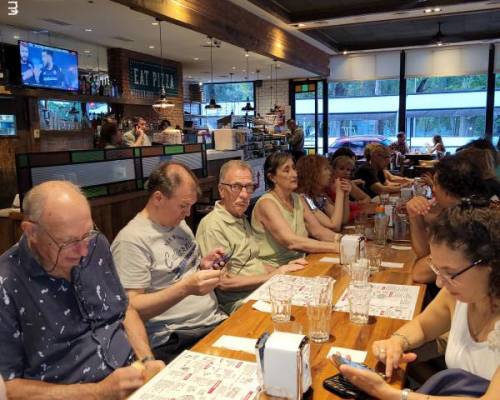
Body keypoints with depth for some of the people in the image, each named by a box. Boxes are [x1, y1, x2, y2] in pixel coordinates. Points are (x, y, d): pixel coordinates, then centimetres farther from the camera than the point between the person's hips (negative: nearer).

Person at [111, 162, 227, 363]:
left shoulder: (179, 223, 11)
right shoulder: (131, 240, -13)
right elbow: (131, 308, -16)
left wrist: (203, 266, 2)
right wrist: (186, 288, -25)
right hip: (174, 342, -8)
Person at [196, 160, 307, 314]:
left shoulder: (242, 219, 15)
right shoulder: (212, 226, -15)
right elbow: (223, 282, -18)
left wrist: (283, 270, 5)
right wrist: (272, 277, -13)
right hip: (240, 302, -9)